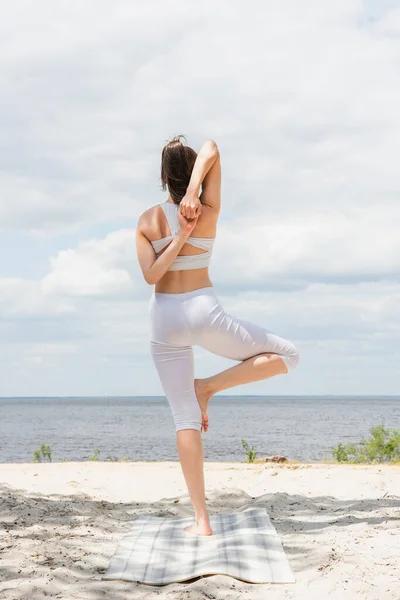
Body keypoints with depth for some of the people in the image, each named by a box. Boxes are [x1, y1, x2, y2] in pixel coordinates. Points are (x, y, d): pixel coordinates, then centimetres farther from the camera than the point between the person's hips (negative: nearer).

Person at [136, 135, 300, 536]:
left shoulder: (148, 221, -2)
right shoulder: (208, 212, -5)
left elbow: (150, 275, -11)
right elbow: (212, 151, -7)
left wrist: (179, 238, -10)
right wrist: (190, 215, -15)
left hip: (165, 319, 3)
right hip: (204, 312, -3)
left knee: (185, 418, 3)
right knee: (287, 355, 13)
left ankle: (201, 520, -2)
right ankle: (208, 387, 0)